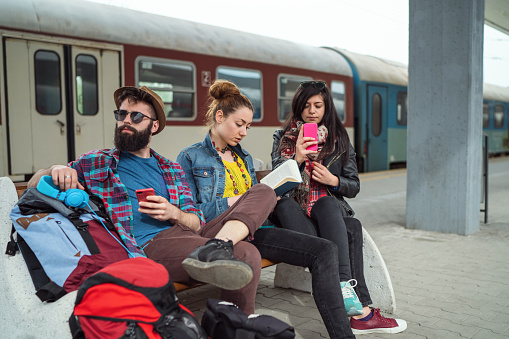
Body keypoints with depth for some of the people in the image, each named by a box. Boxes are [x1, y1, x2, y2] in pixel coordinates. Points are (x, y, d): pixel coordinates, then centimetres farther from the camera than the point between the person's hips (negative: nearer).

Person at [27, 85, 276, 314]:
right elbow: (33, 183, 16)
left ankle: (215, 247, -35)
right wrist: (55, 170, -9)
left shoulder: (171, 170, 24)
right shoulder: (96, 163, 17)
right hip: (148, 246, -6)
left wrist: (174, 214, -5)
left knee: (264, 192, -15)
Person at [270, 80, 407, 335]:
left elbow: (354, 187, 14)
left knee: (326, 203, -38)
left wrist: (333, 180, -9)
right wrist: (297, 159, -17)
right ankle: (361, 310, -44)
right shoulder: (283, 138, 13)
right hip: (294, 213, 0)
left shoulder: (340, 140, 16)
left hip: (328, 209, 1)